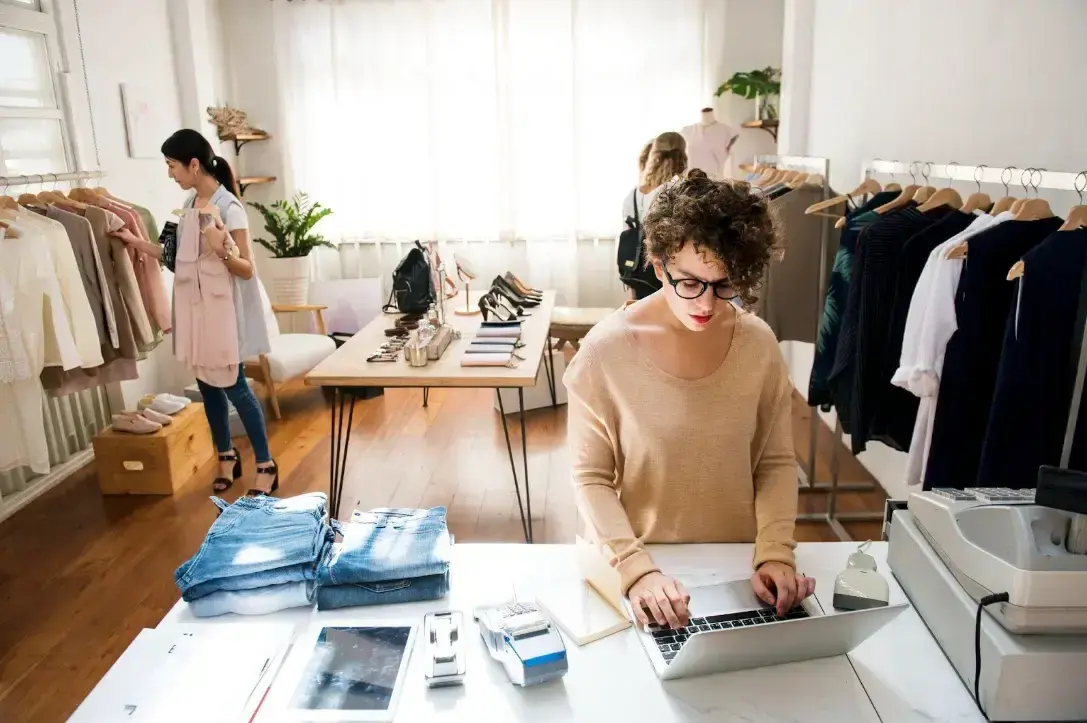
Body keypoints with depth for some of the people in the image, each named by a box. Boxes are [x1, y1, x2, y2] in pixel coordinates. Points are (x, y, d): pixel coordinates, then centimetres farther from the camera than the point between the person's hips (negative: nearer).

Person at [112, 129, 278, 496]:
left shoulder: (229, 208, -17)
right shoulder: (190, 202, 7)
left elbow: (247, 270, -18)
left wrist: (222, 249, -36)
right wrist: (135, 242, 16)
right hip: (197, 306, 8)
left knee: (234, 386, -3)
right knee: (207, 383, 13)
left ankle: (266, 466, 10)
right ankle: (227, 456, 29)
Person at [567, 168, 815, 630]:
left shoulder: (759, 344, -5)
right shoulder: (606, 350, -14)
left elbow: (776, 461, 3)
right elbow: (591, 478, -9)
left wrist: (775, 553, -10)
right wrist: (637, 569, -20)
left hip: (736, 565, 2)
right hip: (636, 564, -2)